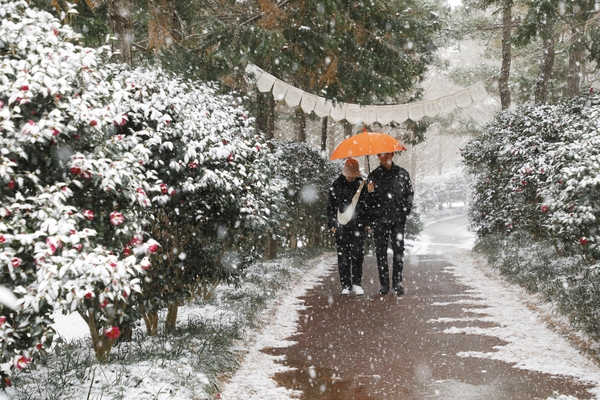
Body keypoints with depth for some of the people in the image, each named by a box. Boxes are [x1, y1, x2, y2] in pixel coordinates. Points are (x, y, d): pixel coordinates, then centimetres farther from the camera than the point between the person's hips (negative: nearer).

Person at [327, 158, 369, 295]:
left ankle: (356, 283, 8)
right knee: (343, 256, 1)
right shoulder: (336, 185, 4)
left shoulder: (362, 184, 7)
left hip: (358, 225, 1)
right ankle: (345, 285, 7)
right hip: (342, 225, 0)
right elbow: (331, 205, 7)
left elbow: (367, 203, 13)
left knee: (358, 254, -2)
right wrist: (332, 223, 2)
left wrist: (367, 222, 9)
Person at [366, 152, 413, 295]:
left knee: (399, 251, -3)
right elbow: (369, 200, 6)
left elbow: (409, 193, 12)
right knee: (381, 252, 1)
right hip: (380, 220, 0)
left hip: (398, 219, 0)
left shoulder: (402, 173, 9)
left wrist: (406, 209, 2)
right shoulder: (373, 175, 7)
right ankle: (384, 284, 7)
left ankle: (397, 282, 5)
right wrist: (370, 192, -15)